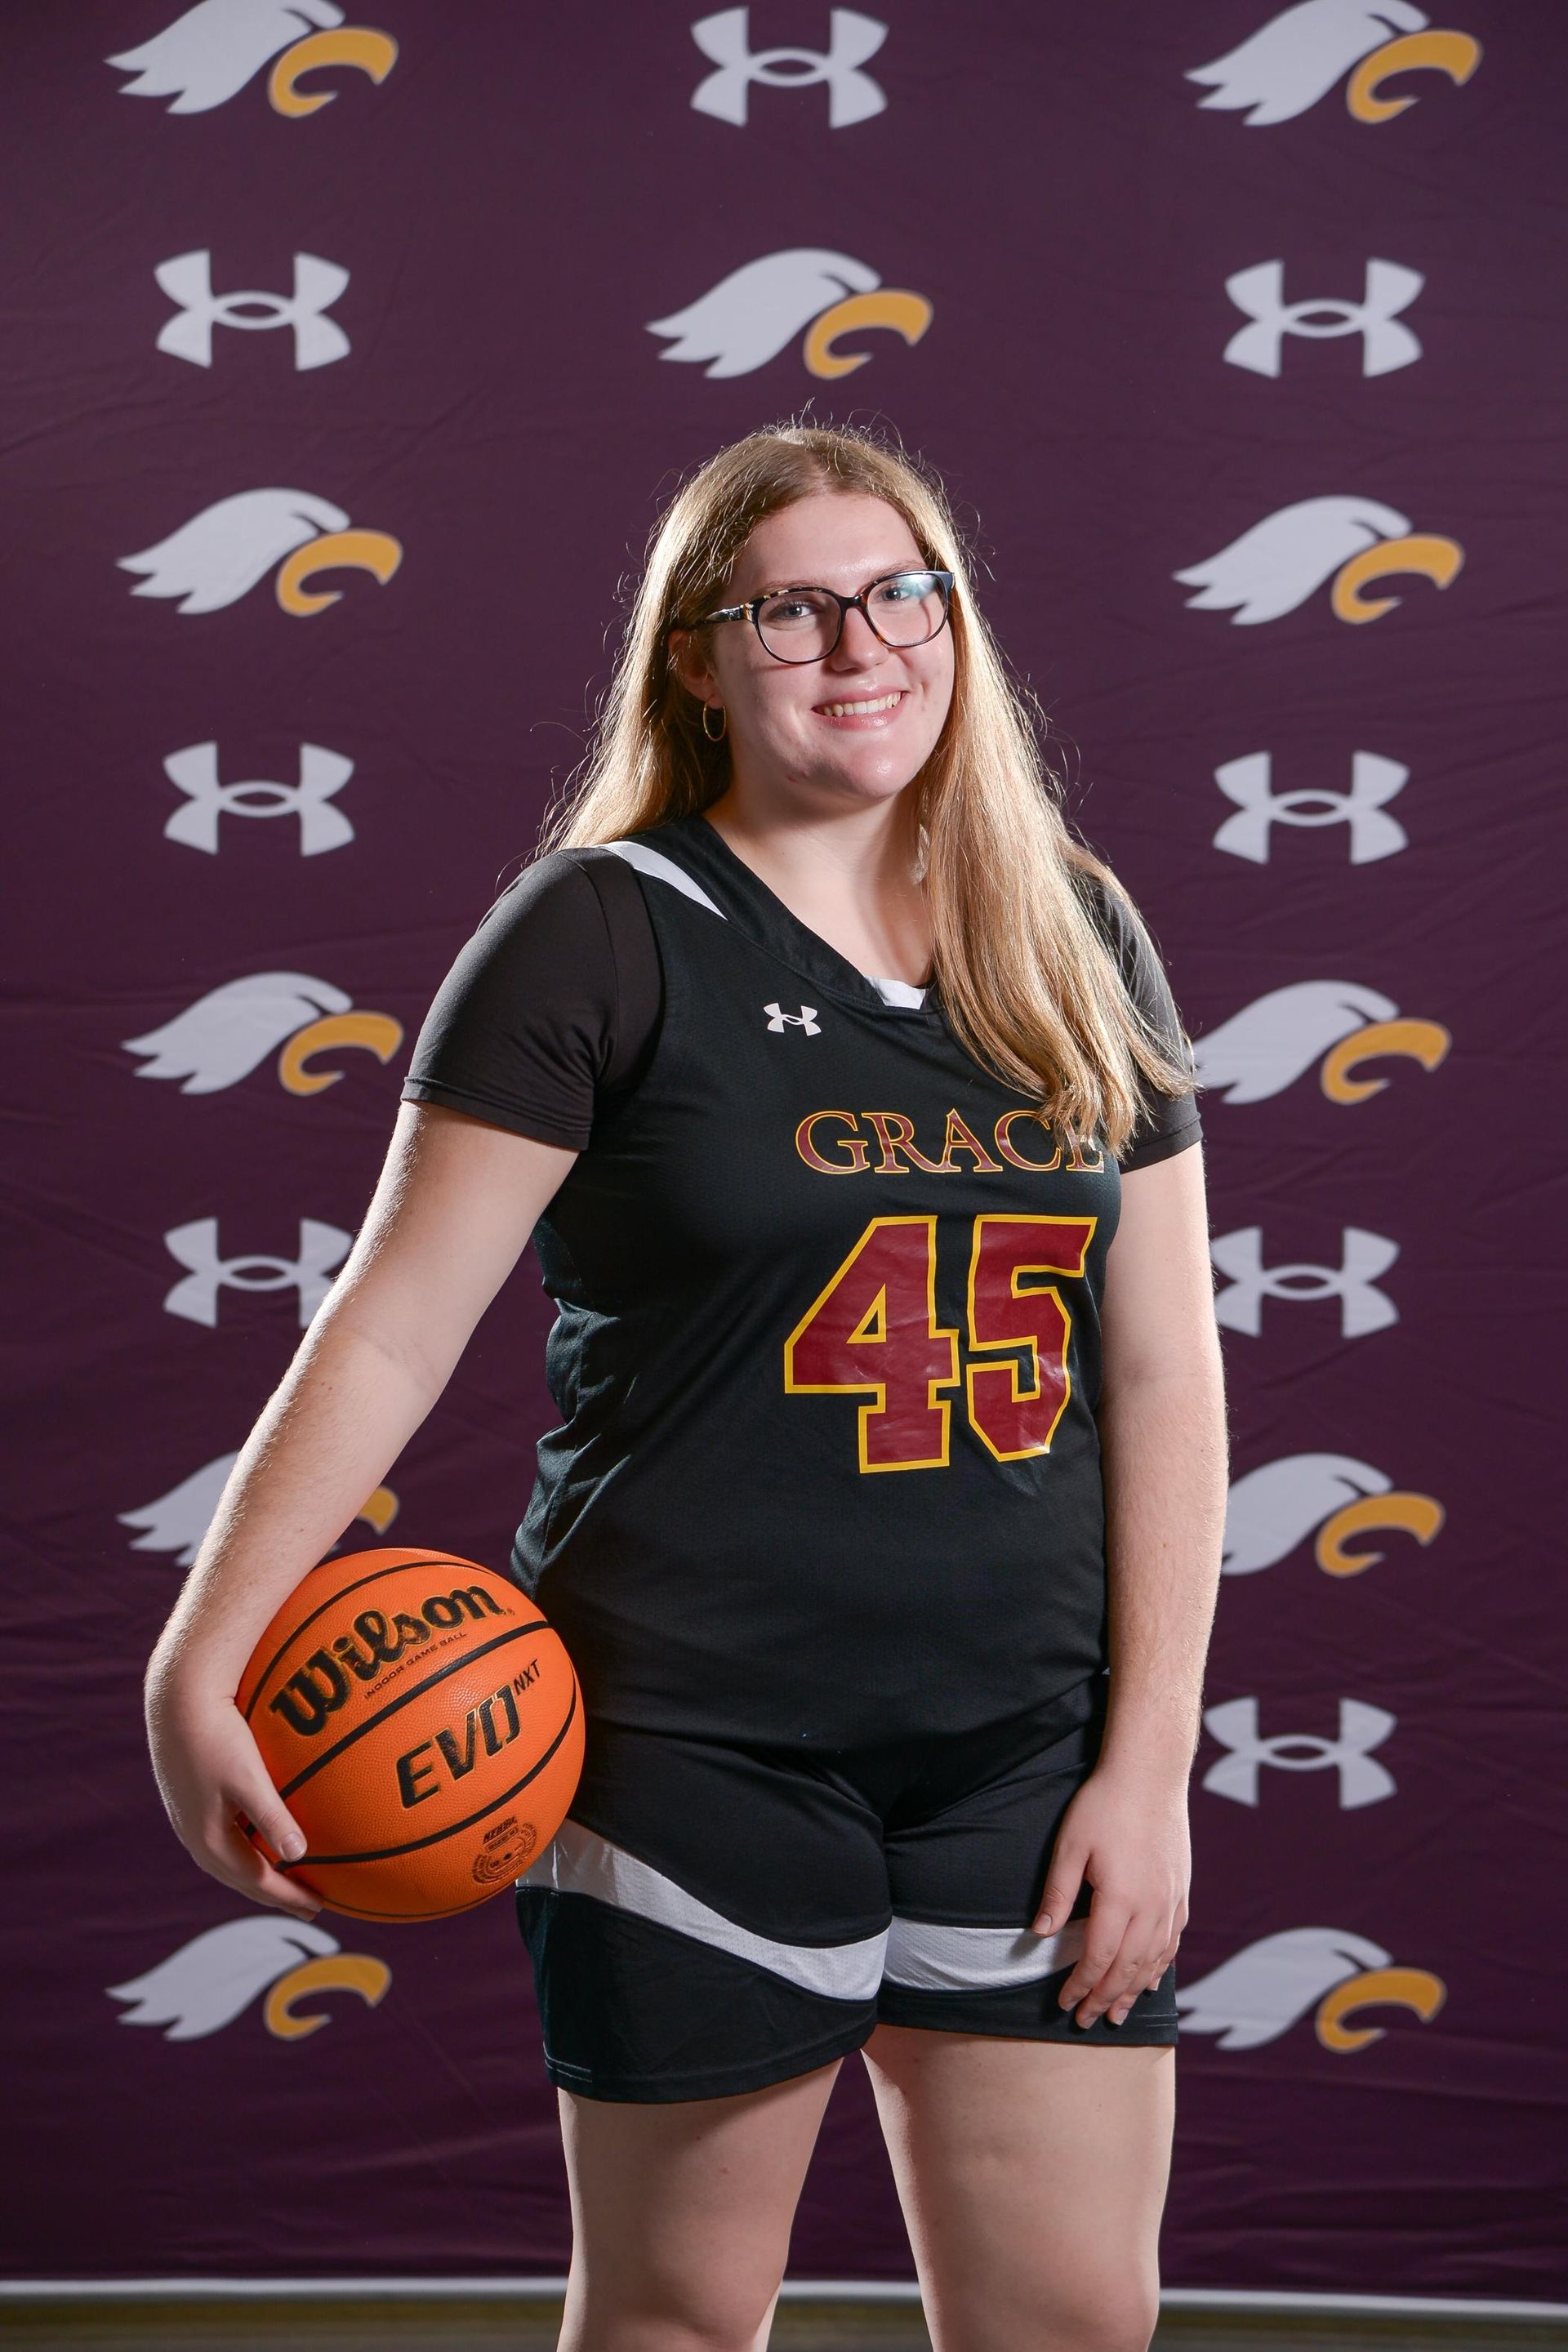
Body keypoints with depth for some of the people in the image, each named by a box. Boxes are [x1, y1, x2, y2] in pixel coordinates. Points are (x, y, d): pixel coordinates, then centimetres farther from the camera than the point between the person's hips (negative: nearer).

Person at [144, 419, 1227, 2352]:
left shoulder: (1075, 940, 9)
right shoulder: (603, 935, -5)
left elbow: (1161, 1370, 8)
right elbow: (393, 1324, -7)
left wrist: (1149, 1755, 2)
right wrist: (199, 1666, -14)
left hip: (1023, 1746, 4)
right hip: (695, 1742, -4)